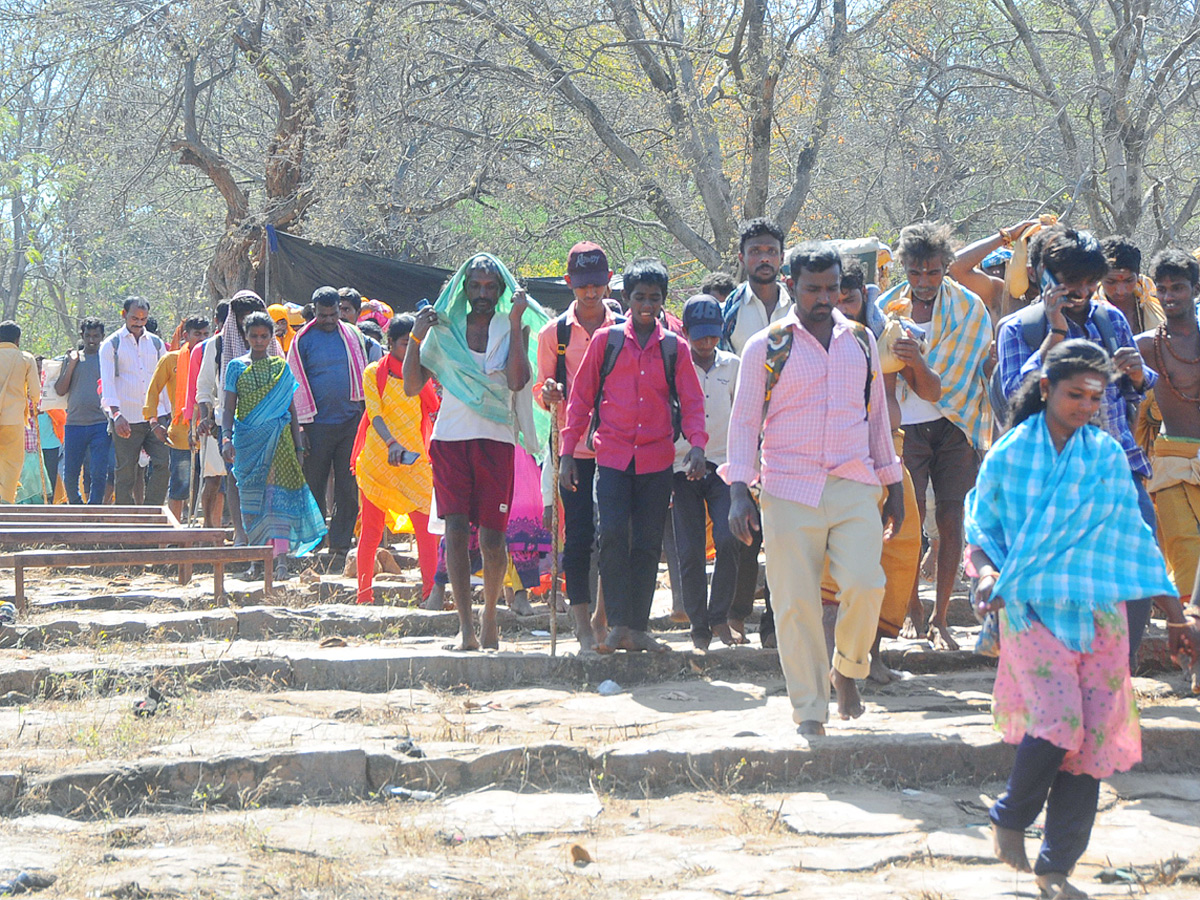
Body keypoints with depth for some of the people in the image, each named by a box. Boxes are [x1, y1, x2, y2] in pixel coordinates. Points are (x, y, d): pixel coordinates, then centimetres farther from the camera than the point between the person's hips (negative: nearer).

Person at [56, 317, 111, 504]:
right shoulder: (73, 358, 12)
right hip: (74, 424, 2)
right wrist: (72, 364, -3)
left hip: (101, 424, -2)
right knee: (69, 474, 2)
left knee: (99, 473, -8)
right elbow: (60, 390, 4)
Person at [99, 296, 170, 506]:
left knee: (163, 464, -10)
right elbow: (107, 382, -8)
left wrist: (168, 412, 12)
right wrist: (116, 414, -22)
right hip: (126, 420, -3)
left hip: (155, 415, 3)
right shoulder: (112, 345, 1)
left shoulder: (156, 343, 13)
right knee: (126, 472, -1)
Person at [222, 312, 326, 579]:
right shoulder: (236, 367, 7)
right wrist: (226, 438, -13)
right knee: (251, 497, 2)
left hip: (278, 439, 0)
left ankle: (281, 558, -18)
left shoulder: (281, 367, 10)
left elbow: (291, 409, 11)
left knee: (280, 494, -12)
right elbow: (228, 407, 3)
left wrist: (298, 446, 7)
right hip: (247, 441, 0)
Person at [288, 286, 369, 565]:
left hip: (351, 422, 2)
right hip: (317, 424, -2)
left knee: (348, 489, 0)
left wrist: (365, 415, 13)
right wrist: (300, 427, -3)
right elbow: (296, 385, 2)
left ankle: (340, 547, 5)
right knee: (314, 487, 1)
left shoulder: (353, 335, 10)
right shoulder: (303, 340, 2)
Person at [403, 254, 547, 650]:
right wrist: (416, 338, -2)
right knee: (456, 528, -11)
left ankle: (490, 615, 21)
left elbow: (517, 381, -11)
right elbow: (412, 387, 9)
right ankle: (465, 625, -10)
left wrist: (515, 324, -11)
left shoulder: (512, 330, 7)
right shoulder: (444, 330, 10)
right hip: (450, 438, 1)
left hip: (495, 439, -1)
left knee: (492, 537, 0)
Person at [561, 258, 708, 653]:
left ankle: (637, 628, 10)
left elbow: (691, 401, 7)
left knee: (647, 546, 3)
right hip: (612, 457, -2)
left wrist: (697, 443, -10)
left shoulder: (673, 347, 7)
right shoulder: (606, 340, 4)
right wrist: (568, 452, 3)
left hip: (657, 461, 2)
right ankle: (618, 625, -12)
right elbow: (581, 397, 8)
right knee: (613, 535, -16)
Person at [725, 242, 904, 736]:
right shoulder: (766, 347, 3)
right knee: (795, 602, -3)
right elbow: (745, 420, 4)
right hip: (789, 491, -2)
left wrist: (892, 484, 19)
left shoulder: (861, 341, 13)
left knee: (864, 584, -16)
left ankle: (846, 671, 12)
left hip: (855, 488, 2)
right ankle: (809, 713, 7)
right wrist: (739, 491, -5)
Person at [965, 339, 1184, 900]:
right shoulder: (1009, 455, 2)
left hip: (1099, 611, 3)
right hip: (1032, 608, -3)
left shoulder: (1107, 456, 8)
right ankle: (1009, 817, 9)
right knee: (1058, 722, -19)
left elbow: (1130, 534, 12)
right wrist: (987, 572, -8)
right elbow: (980, 528, 12)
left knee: (1093, 736, -1)